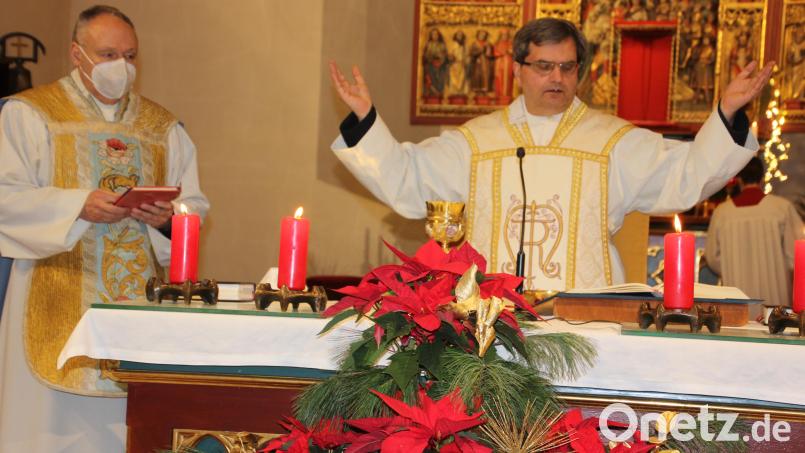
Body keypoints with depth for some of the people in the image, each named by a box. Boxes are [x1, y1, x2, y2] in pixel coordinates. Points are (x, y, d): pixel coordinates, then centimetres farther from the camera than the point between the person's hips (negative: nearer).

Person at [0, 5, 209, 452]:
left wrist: (169, 218, -13)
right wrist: (80, 205, -18)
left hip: (139, 303, 3)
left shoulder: (162, 127, 13)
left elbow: (195, 204, 10)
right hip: (58, 302, -3)